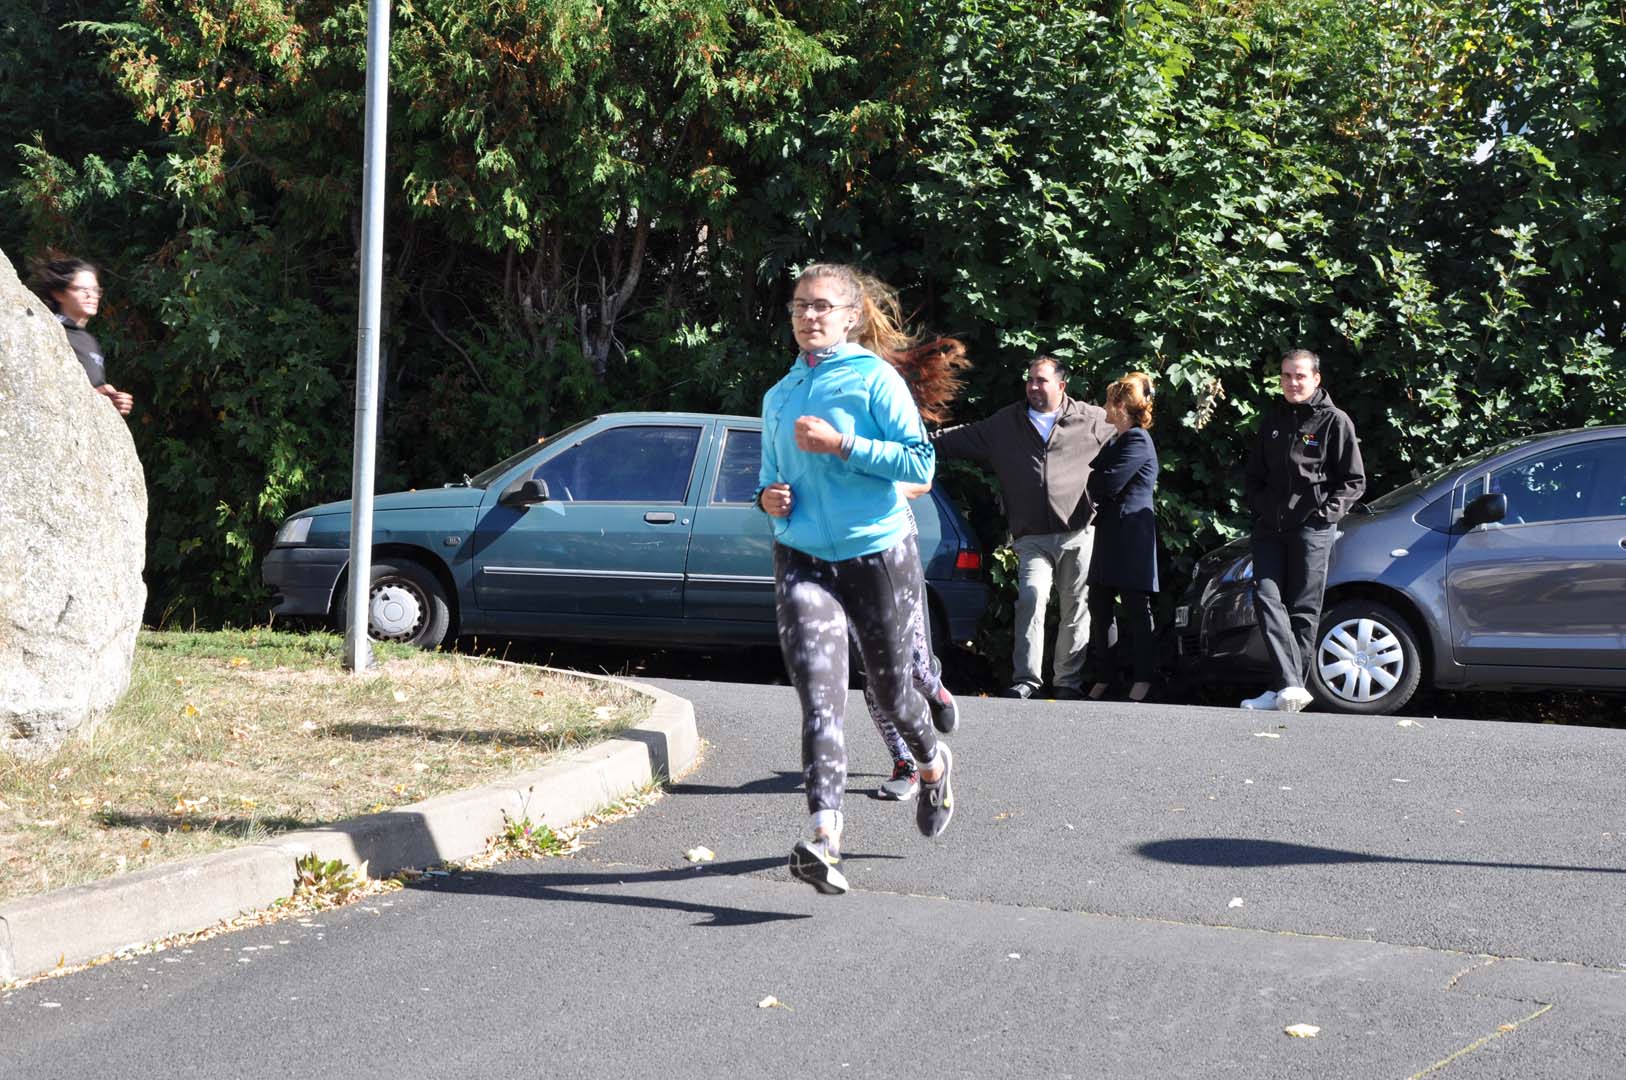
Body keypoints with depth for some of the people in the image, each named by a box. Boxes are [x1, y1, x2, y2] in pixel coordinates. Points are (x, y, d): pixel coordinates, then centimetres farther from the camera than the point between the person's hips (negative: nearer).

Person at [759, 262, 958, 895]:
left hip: (877, 554, -3)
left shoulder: (873, 379, -5)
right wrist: (768, 498, 2)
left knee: (889, 688, 12)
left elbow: (921, 462, -13)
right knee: (819, 695, -14)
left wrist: (842, 444, -20)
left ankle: (933, 764, 46)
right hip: (802, 559, 3)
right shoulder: (778, 397, 13)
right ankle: (824, 836, -25)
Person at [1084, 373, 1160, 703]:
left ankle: (1143, 679, 2)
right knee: (1099, 609, 7)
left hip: (1131, 538, -9)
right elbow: (1094, 473, 19)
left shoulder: (1137, 442, -10)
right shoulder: (1115, 442, 21)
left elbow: (1108, 484, -18)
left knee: (1136, 611, -3)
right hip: (1109, 536, 9)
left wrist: (1089, 482, 0)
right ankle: (1102, 678, 12)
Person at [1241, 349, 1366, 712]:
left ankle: (1287, 687, -1)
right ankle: (1291, 686, -16)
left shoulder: (1334, 421, 1)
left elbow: (1354, 481, 1)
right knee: (1266, 598, -10)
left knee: (1303, 610, -3)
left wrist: (1326, 511, -8)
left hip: (1312, 528, -5)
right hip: (1270, 526, 5)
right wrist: (1258, 506, 10)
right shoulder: (1274, 420, 16)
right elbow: (1255, 474, 25)